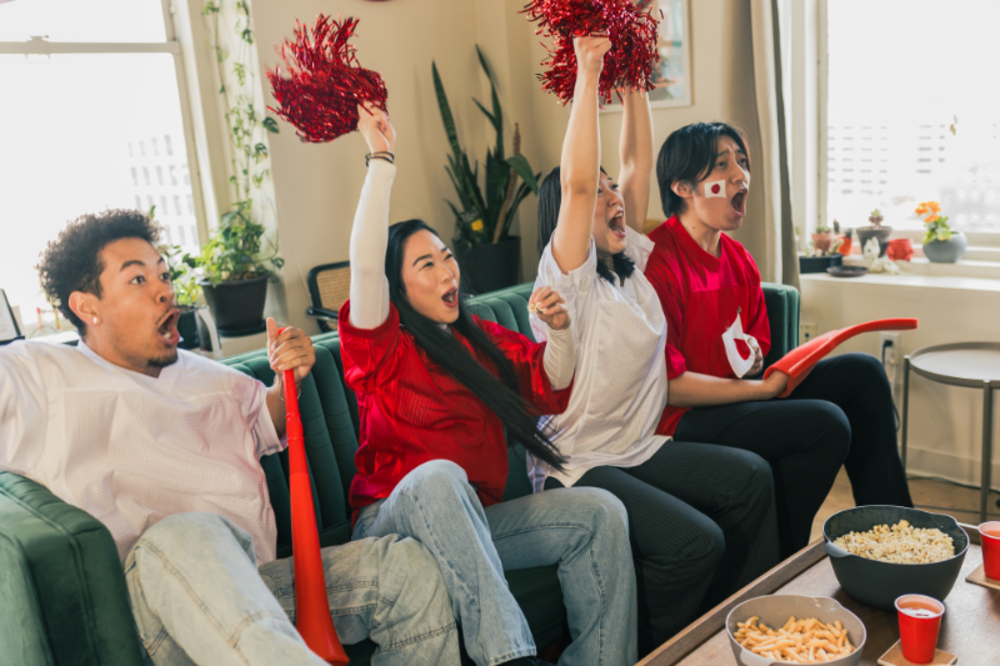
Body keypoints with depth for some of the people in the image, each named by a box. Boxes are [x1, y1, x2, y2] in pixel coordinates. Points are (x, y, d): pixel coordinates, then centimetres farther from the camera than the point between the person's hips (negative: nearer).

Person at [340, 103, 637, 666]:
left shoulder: (480, 338, 15)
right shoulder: (382, 345, -3)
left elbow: (550, 391, 20)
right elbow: (365, 264, -20)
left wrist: (559, 330, 0)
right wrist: (381, 159, -19)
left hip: (476, 520, 6)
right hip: (394, 520, -5)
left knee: (599, 512, -15)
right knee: (438, 475, -40)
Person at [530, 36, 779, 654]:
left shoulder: (630, 262, 9)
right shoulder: (568, 277, -13)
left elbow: (639, 161, 9)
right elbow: (576, 182, -28)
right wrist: (588, 73, -25)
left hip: (640, 449, 8)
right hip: (577, 465, -8)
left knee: (750, 477, -2)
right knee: (694, 541, -23)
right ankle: (648, 651, 3)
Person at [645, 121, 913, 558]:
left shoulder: (737, 258, 10)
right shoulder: (655, 261, -19)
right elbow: (666, 385, -21)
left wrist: (750, 354, -5)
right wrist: (764, 387, -16)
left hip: (731, 398, 10)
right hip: (679, 419, -9)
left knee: (861, 372, 3)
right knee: (826, 423, -24)